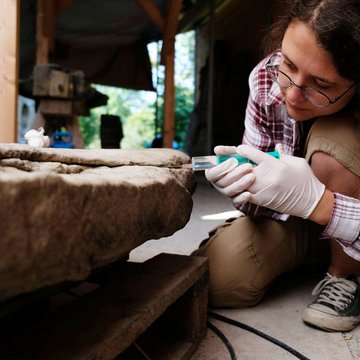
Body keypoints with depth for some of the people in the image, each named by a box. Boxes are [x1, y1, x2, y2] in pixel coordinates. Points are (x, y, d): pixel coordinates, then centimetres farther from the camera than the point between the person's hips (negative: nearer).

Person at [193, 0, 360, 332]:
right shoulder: (266, 79, -19)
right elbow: (256, 171, -8)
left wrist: (317, 201, -44)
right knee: (217, 279, -18)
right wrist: (244, 186, -30)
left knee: (333, 141, -31)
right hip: (291, 215, 3)